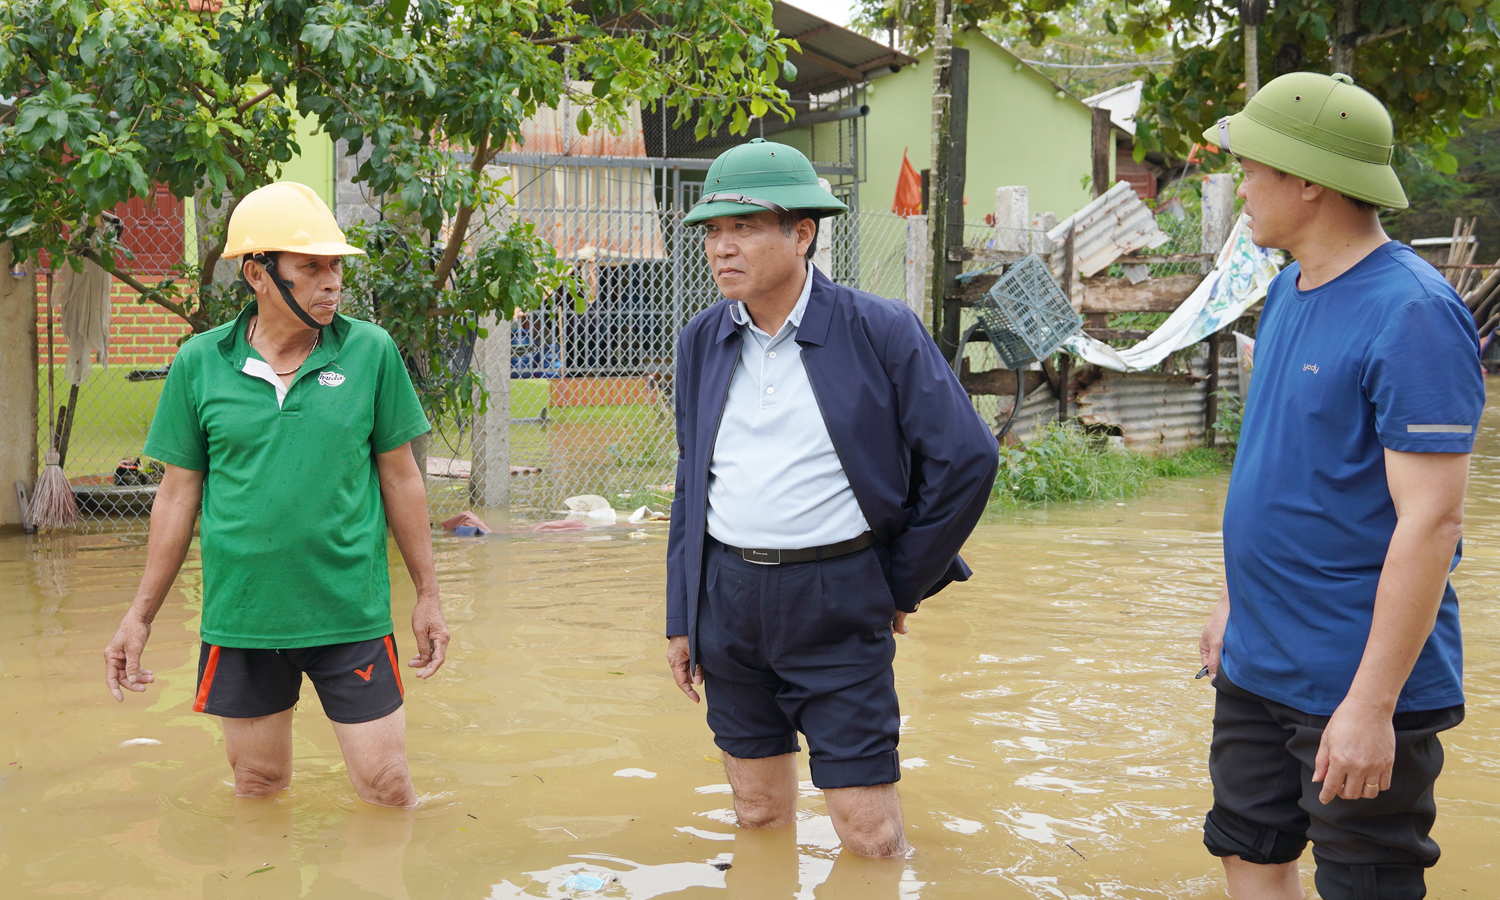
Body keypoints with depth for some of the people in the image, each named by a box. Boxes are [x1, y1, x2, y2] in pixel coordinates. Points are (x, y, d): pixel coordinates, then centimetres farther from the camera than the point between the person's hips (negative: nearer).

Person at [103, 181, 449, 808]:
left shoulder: (371, 352, -3)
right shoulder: (199, 363, -1)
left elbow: (400, 476, 5)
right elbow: (178, 494, 6)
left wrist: (427, 596, 7)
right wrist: (140, 616, 7)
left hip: (351, 615, -1)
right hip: (240, 616, 1)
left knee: (386, 788, 1)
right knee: (258, 787, 15)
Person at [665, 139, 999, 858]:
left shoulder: (880, 331, -8)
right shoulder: (701, 341, 6)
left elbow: (966, 459, -7)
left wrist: (904, 586, -2)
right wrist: (681, 617, 12)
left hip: (836, 602, -4)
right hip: (727, 600, 4)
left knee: (868, 833, -2)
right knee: (758, 813, 14)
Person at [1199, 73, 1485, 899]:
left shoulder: (1410, 314, -20)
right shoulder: (1289, 291, 7)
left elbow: (1430, 519, -23)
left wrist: (1371, 703, -25)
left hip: (1355, 684, -8)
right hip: (1256, 664, 8)